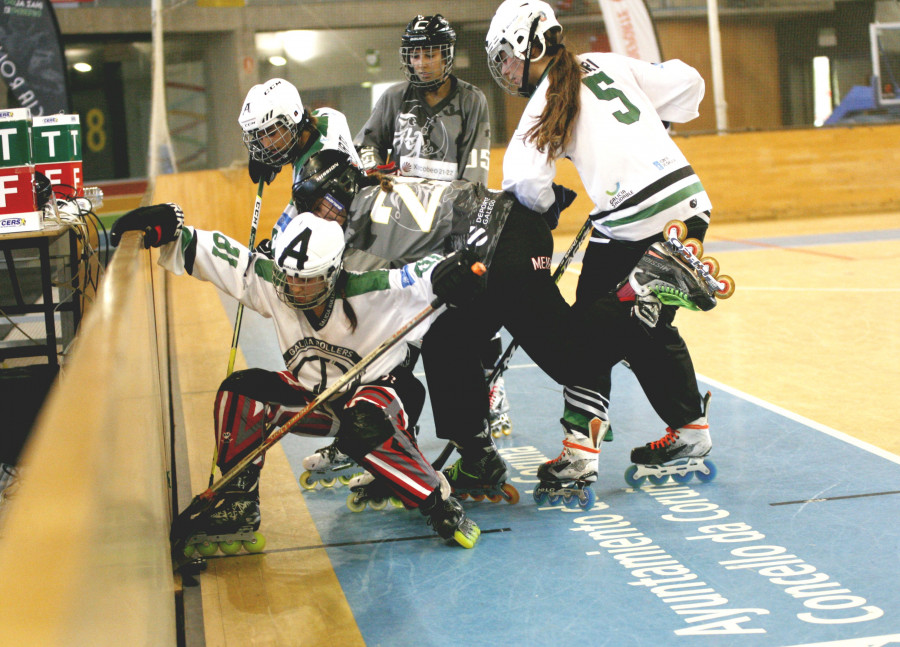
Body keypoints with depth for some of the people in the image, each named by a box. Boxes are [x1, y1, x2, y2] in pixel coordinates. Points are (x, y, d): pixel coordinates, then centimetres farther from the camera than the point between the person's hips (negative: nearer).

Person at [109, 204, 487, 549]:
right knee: (240, 391, -17)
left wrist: (452, 273, -55)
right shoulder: (274, 285, -15)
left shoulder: (371, 293, -27)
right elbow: (213, 253, -11)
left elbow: (426, 276, -32)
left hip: (376, 391, -5)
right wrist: (169, 230, -22)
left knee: (364, 426, -40)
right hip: (313, 396, 5)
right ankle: (238, 509, -8)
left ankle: (438, 503, -20)